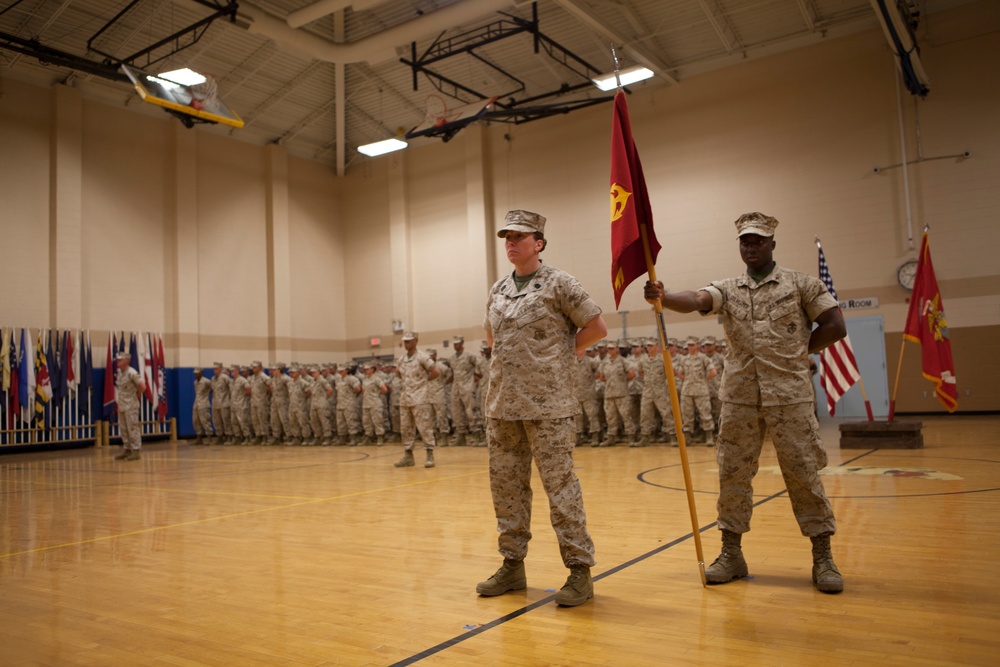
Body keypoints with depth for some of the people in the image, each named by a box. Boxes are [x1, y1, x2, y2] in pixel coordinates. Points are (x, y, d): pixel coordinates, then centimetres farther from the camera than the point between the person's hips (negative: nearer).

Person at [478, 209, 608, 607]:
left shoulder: (558, 284, -4)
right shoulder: (497, 290, 14)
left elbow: (596, 327, -1)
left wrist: (560, 352, 2)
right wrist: (514, 358, 13)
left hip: (548, 406, -6)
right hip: (501, 406, 7)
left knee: (560, 486, -3)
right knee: (506, 485, 11)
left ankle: (579, 570, 8)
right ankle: (512, 565, 24)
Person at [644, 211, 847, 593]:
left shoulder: (801, 284, 4)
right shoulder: (727, 290, 9)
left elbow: (835, 327, 2)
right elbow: (695, 302, -11)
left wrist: (798, 351, 1)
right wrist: (662, 299, -31)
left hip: (789, 394, -2)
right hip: (739, 397, 3)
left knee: (804, 473, 1)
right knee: (733, 473, 6)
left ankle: (823, 558, 13)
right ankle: (731, 553, 18)